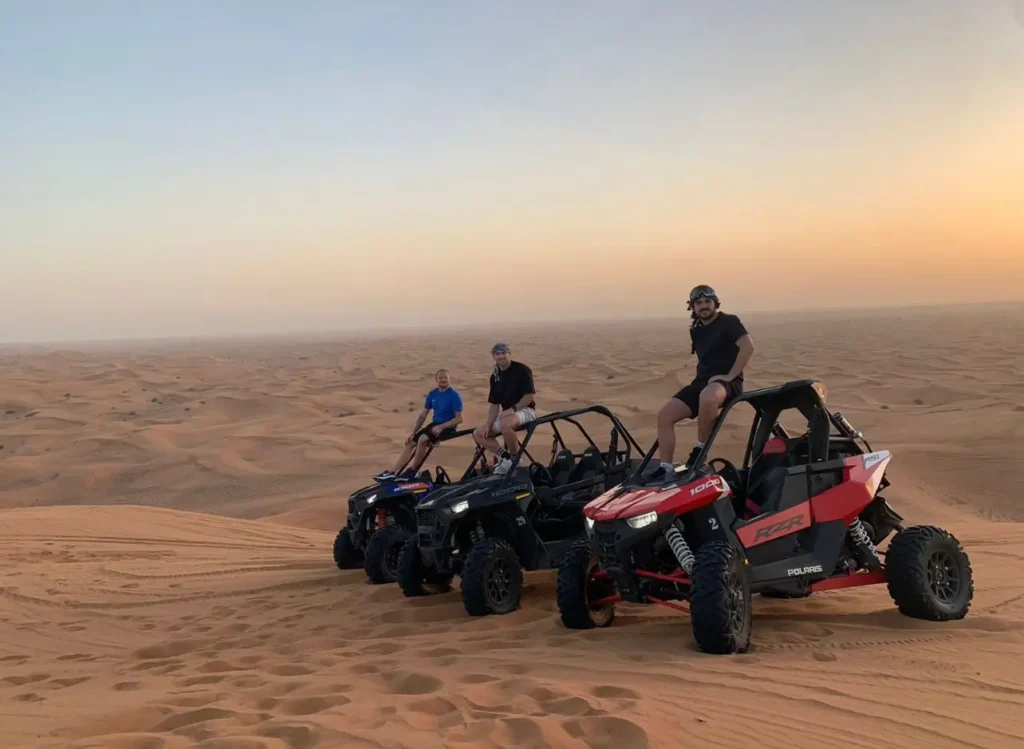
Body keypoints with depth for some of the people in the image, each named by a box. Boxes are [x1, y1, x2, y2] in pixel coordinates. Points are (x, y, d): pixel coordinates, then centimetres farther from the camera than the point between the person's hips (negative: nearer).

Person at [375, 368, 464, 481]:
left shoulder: (454, 395, -12)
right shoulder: (432, 394, 8)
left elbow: (459, 419, -15)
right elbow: (423, 415, 11)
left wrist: (441, 426, -23)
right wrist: (413, 433, 4)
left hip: (447, 427, -7)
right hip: (435, 424, 7)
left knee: (423, 439, -30)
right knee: (410, 442, -4)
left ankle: (412, 471, -14)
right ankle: (391, 473, -4)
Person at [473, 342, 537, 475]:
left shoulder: (521, 370, -12)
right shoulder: (495, 376, 9)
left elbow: (530, 396, -16)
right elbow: (494, 404, 10)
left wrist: (512, 409, -23)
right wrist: (488, 424, -3)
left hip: (525, 410, -8)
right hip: (506, 413, 8)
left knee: (505, 424, -39)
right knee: (478, 433, -3)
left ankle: (515, 457, -17)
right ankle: (506, 457, -8)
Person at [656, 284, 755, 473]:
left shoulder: (729, 322, -5)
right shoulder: (696, 330, 17)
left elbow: (748, 347, -20)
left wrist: (729, 375, -21)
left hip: (726, 382, -7)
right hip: (702, 382, 7)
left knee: (707, 397, -43)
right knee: (665, 415, -11)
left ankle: (700, 450, -24)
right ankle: (666, 469, -9)